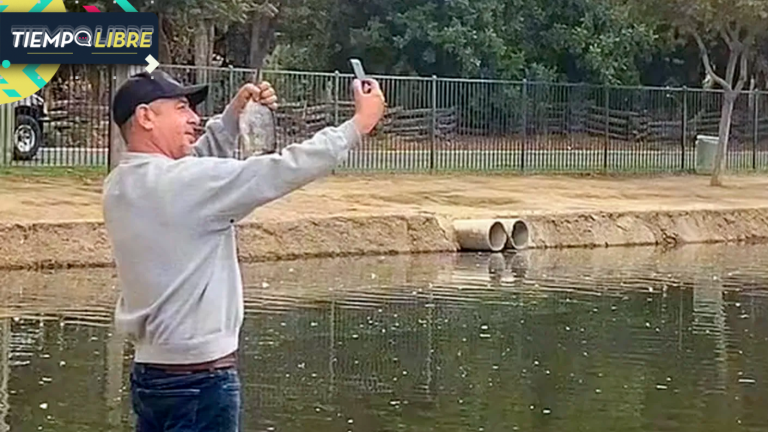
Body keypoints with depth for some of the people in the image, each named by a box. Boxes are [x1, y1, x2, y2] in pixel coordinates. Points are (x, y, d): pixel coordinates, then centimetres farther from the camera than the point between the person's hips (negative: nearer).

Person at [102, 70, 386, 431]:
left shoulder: (120, 185, 6)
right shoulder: (180, 183, -19)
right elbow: (283, 170, -17)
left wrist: (234, 114, 9)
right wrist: (360, 124, -9)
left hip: (149, 371, 9)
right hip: (200, 378, -9)